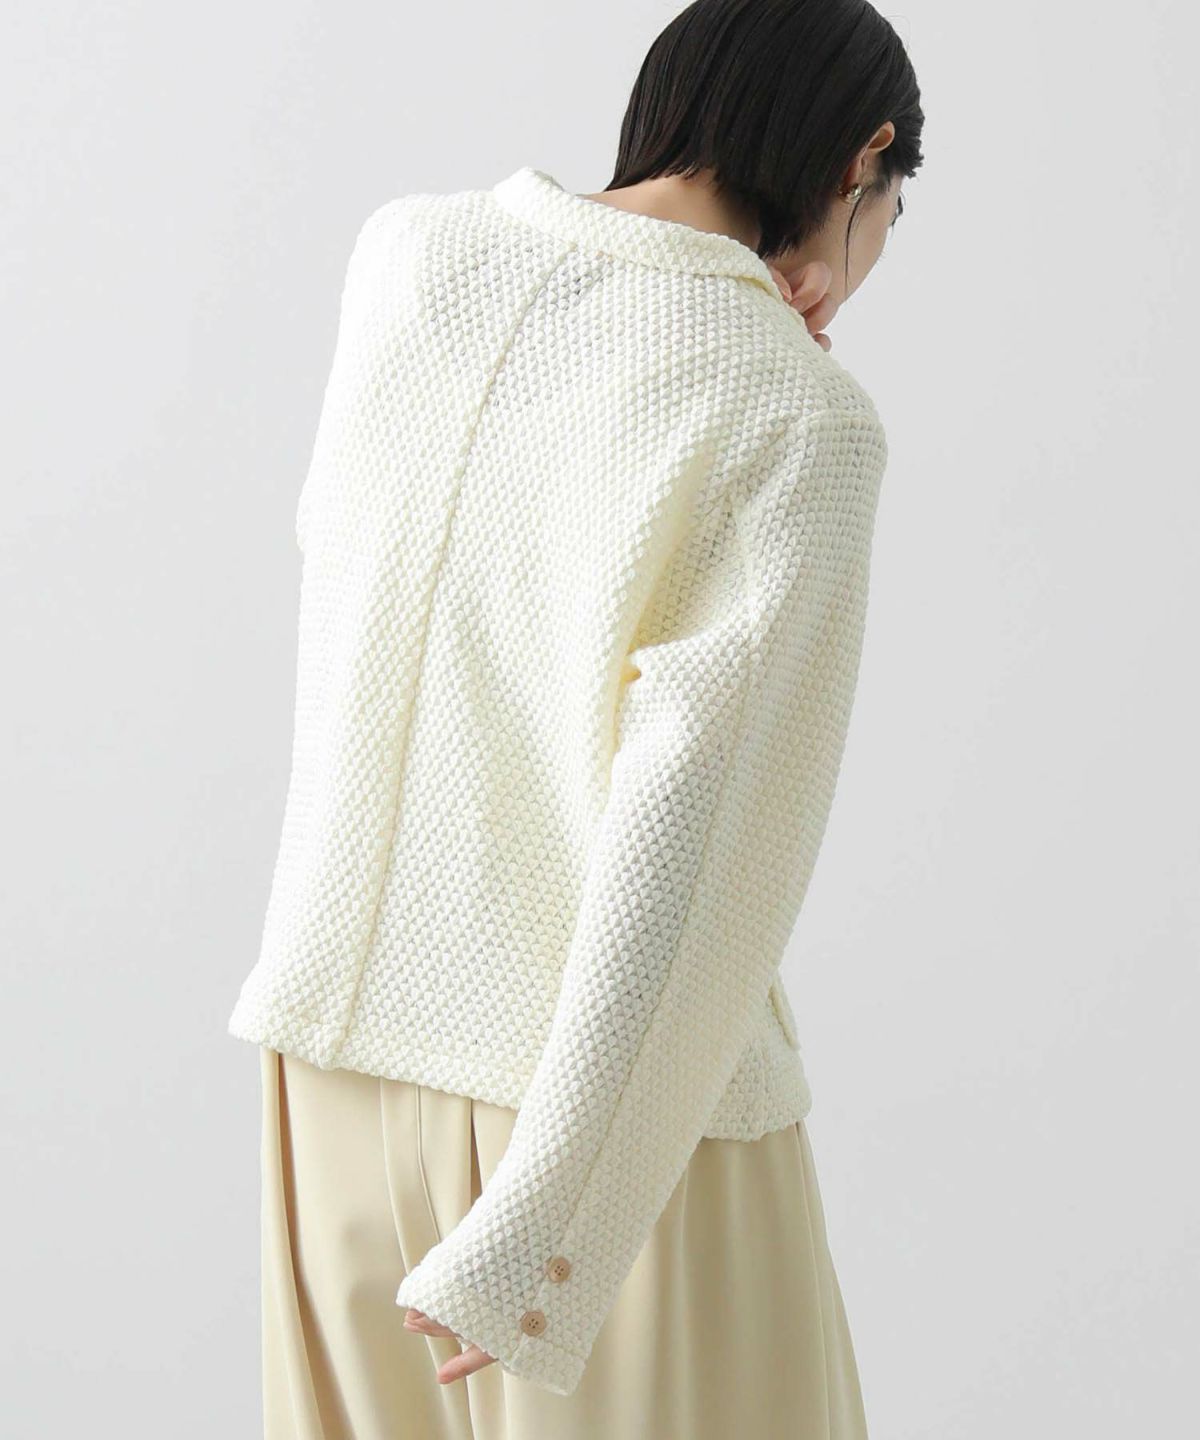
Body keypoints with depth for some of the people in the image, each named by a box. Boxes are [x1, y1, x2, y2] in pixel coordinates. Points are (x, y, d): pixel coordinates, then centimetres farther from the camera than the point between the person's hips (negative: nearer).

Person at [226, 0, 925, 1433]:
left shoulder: (405, 249, -2)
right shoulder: (802, 421, -18)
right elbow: (691, 833, -24)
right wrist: (545, 1222, -21)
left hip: (349, 1043, 6)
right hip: (616, 1094, -5)